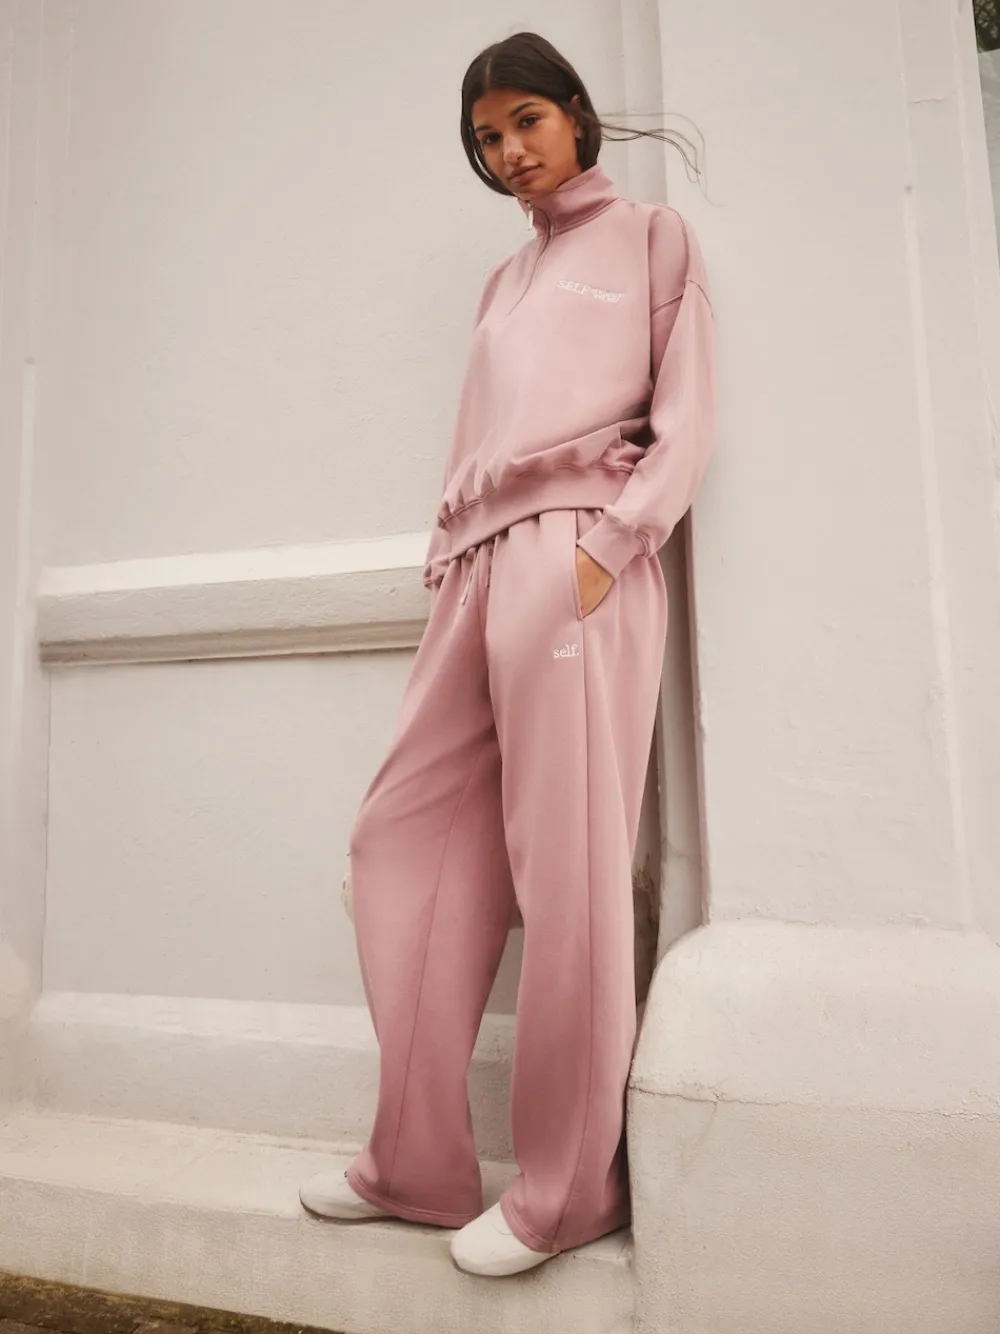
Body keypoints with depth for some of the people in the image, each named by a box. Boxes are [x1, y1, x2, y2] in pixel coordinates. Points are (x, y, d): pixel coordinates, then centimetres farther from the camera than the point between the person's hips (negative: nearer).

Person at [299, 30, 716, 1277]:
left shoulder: (653, 236, 16)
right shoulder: (503, 279, 31)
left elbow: (686, 419, 3)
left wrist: (604, 547, -12)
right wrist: (449, 557, 8)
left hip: (577, 554, -6)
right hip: (477, 563, 7)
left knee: (566, 862, -10)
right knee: (403, 834, 0)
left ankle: (567, 1190, 6)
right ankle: (417, 1161, 12)